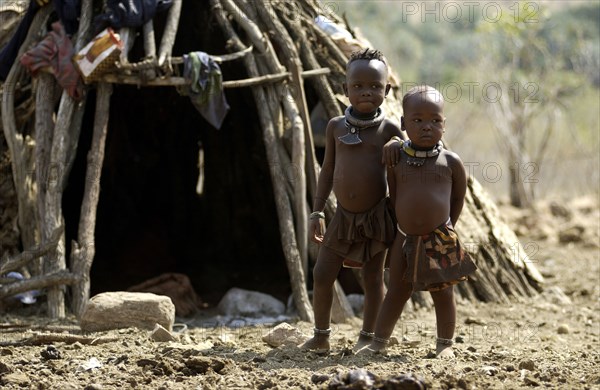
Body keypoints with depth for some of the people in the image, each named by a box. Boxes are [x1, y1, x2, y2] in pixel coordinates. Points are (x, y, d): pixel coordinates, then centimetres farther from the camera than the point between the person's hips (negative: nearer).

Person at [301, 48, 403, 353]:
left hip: (377, 216, -2)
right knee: (322, 275, 1)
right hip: (343, 215, 3)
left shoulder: (389, 130, -5)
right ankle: (321, 336, 17)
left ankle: (368, 338, 19)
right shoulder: (336, 126, 2)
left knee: (373, 278, 6)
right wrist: (317, 213, 5)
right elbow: (327, 171, 8)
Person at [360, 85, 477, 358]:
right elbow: (393, 197, 10)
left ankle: (444, 343, 20)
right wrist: (405, 224, 8)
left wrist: (445, 228, 10)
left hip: (440, 240, -1)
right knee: (396, 293, 10)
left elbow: (458, 198, 8)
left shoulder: (450, 162, -3)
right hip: (405, 239, 1)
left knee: (443, 294, 7)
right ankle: (379, 341, 16)